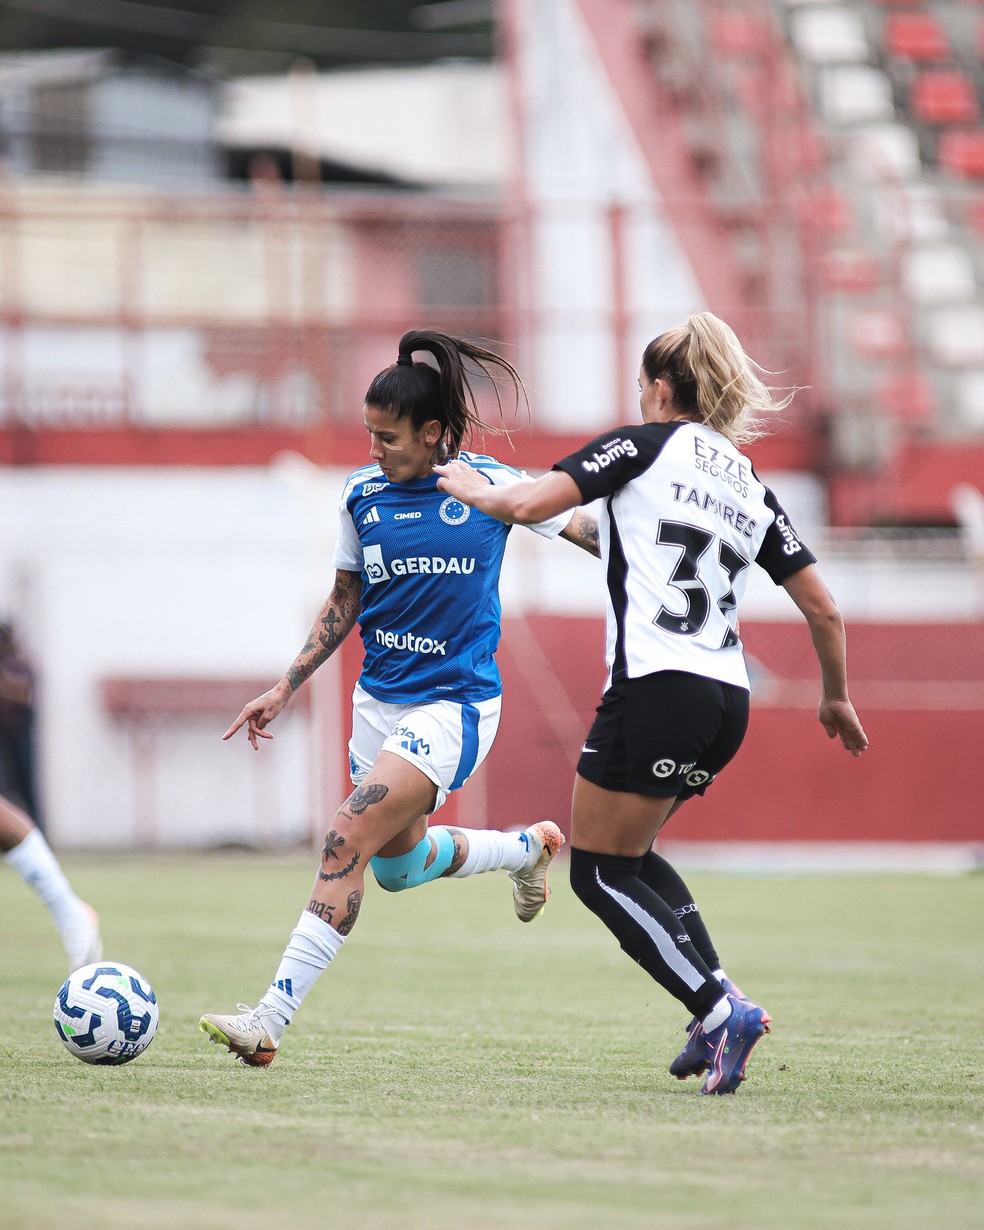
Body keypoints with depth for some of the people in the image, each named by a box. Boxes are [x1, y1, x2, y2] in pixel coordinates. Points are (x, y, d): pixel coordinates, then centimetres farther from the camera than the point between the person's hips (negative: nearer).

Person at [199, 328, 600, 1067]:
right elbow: (344, 603, 13)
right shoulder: (363, 494, 2)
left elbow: (593, 534, 4)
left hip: (454, 706, -6)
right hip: (379, 700, 6)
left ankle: (270, 1021, -22)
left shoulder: (492, 486, -9)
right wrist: (286, 690, 8)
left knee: (349, 840, -20)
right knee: (397, 864, 17)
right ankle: (529, 846, 46)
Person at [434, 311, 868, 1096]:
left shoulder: (647, 444, 0)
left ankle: (720, 1009, -13)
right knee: (632, 852, 24)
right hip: (728, 703, 7)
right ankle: (719, 1012, 8)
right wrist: (836, 698, 31)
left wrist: (472, 489, 12)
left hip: (655, 690, -7)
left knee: (599, 872, 3)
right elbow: (823, 609, 16)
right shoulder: (751, 487, 17)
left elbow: (527, 505, -9)